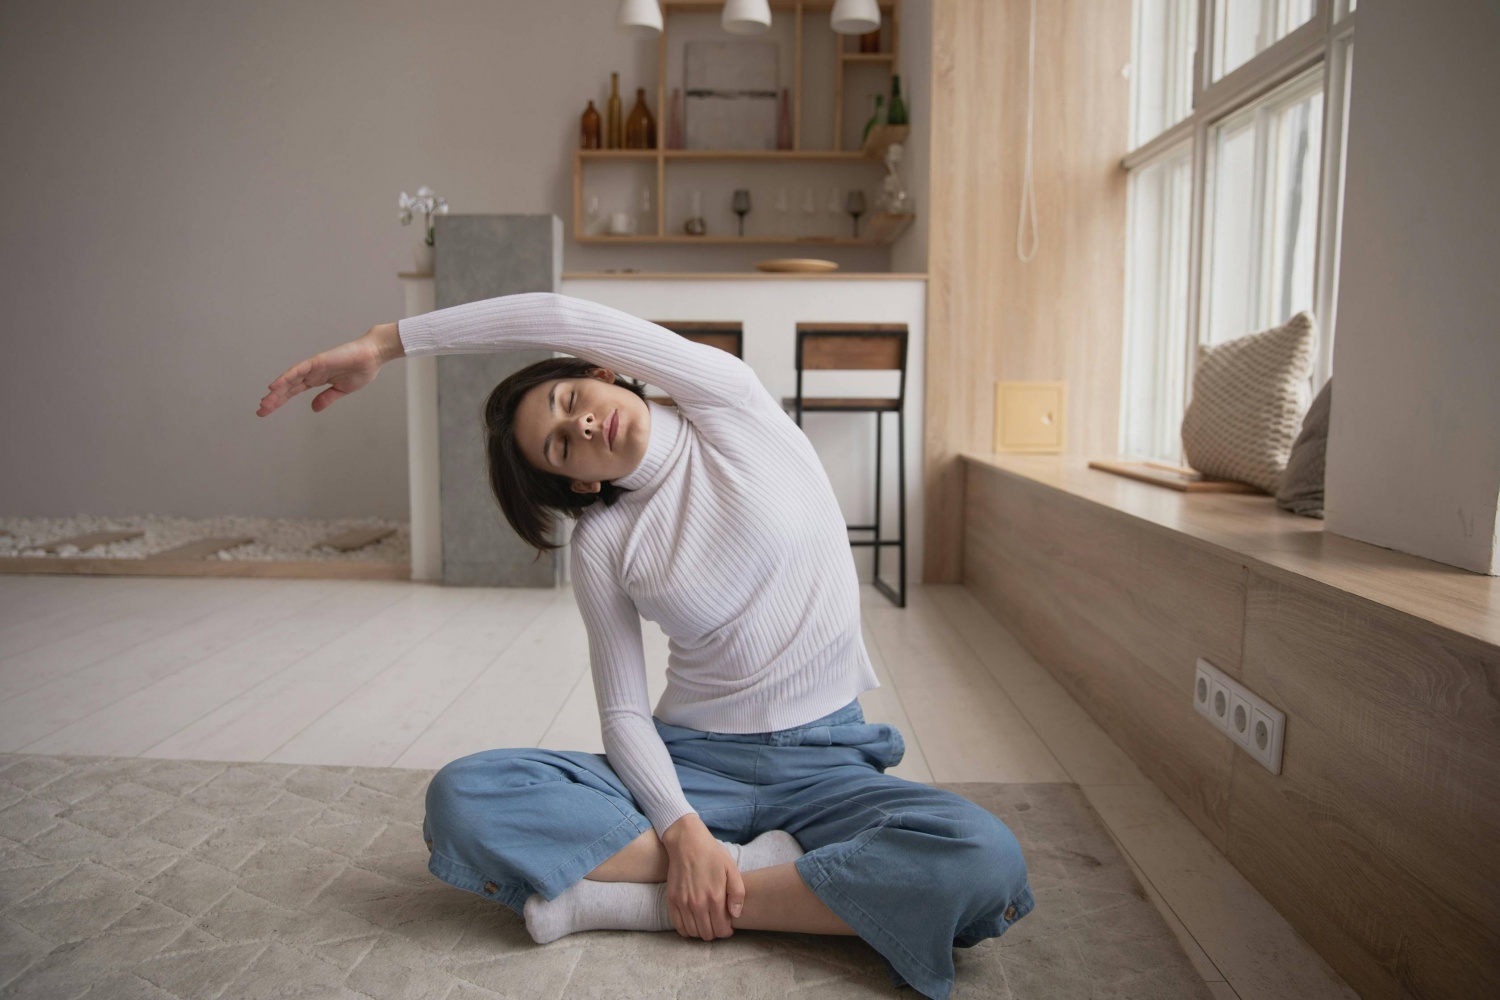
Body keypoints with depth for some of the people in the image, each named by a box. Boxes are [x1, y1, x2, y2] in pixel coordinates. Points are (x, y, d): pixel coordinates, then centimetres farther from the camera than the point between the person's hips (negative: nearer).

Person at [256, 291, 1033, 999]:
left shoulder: (730, 404, -2)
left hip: (824, 763, 0)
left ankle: (629, 896, -20)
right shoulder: (601, 543, 1)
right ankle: (762, 869, -17)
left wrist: (384, 342, -8)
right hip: (690, 761, 1)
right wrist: (682, 829, -20)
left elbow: (563, 319, -13)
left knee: (985, 862, -32)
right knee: (462, 797, -22)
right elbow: (623, 713, -2)